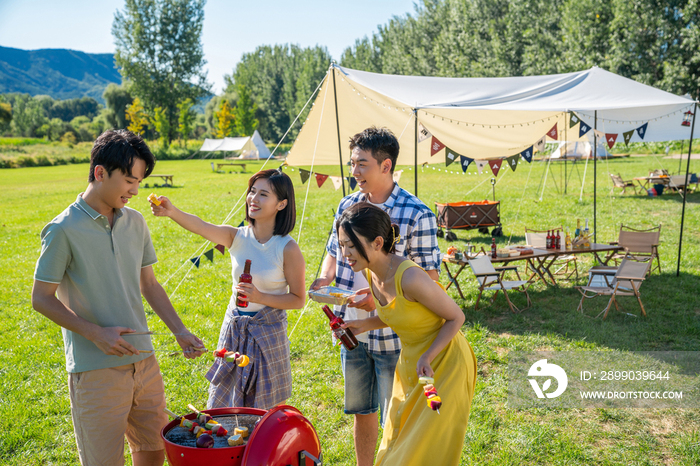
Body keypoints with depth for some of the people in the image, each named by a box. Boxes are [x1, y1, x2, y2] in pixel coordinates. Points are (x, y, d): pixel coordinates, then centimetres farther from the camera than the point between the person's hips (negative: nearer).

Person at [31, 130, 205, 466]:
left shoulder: (135, 222, 5)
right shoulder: (63, 230, -13)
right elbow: (41, 299, -8)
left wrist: (180, 331, 4)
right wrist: (95, 333, -18)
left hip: (143, 360, 6)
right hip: (96, 371, -5)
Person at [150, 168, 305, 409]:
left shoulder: (288, 249, -15)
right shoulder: (237, 237, -6)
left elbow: (298, 299, -9)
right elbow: (201, 227, -26)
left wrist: (261, 297, -23)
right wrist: (172, 212, -45)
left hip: (267, 332, -3)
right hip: (234, 327, 4)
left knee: (262, 408, 12)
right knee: (224, 405, 15)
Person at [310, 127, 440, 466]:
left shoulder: (417, 216, -16)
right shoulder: (348, 205, 2)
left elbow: (428, 277, -13)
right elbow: (334, 251, 16)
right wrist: (325, 278, -4)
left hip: (393, 334, -6)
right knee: (361, 411, 21)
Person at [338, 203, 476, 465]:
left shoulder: (410, 278, -32)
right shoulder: (371, 273, -8)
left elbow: (455, 317, -19)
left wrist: (428, 357, -28)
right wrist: (365, 325, -5)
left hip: (445, 366, -8)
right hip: (409, 365, 8)